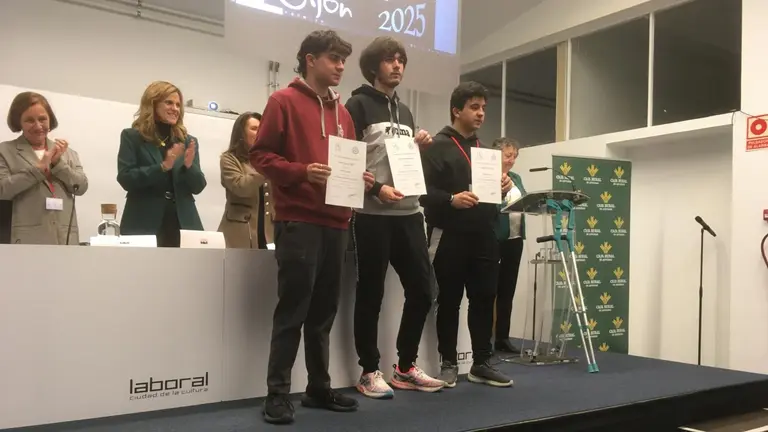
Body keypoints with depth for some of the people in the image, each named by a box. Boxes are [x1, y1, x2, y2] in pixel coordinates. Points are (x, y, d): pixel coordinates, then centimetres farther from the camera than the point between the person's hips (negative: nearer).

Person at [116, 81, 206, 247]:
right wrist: (163, 167, -18)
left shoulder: (188, 141, 12)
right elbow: (125, 179, -7)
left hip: (182, 225, 3)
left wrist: (189, 166, -11)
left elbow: (198, 187, 9)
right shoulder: (132, 137, 4)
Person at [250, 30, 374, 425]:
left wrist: (359, 178, 3)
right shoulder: (284, 101, 0)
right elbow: (260, 155, -6)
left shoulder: (342, 112, 19)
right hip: (298, 222, -6)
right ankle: (277, 392, 5)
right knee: (292, 310, -4)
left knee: (324, 310, 11)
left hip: (335, 223, 7)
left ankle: (319, 387, 21)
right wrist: (302, 172, -20)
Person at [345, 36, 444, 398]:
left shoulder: (405, 111, 21)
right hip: (372, 215, -7)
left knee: (422, 289, 7)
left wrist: (420, 147, 6)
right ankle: (369, 372, 14)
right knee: (370, 293, 2)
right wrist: (376, 188, -18)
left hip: (409, 213, 7)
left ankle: (406, 367, 22)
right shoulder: (359, 104, 0)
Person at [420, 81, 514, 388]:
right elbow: (424, 190, -13)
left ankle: (482, 363, 18)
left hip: (484, 237, 7)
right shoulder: (438, 146, -3)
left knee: (484, 299, 8)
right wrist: (451, 199, -27)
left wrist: (502, 188, 5)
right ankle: (449, 363, 14)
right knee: (450, 301, 3)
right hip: (451, 238, -6)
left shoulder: (483, 149, 20)